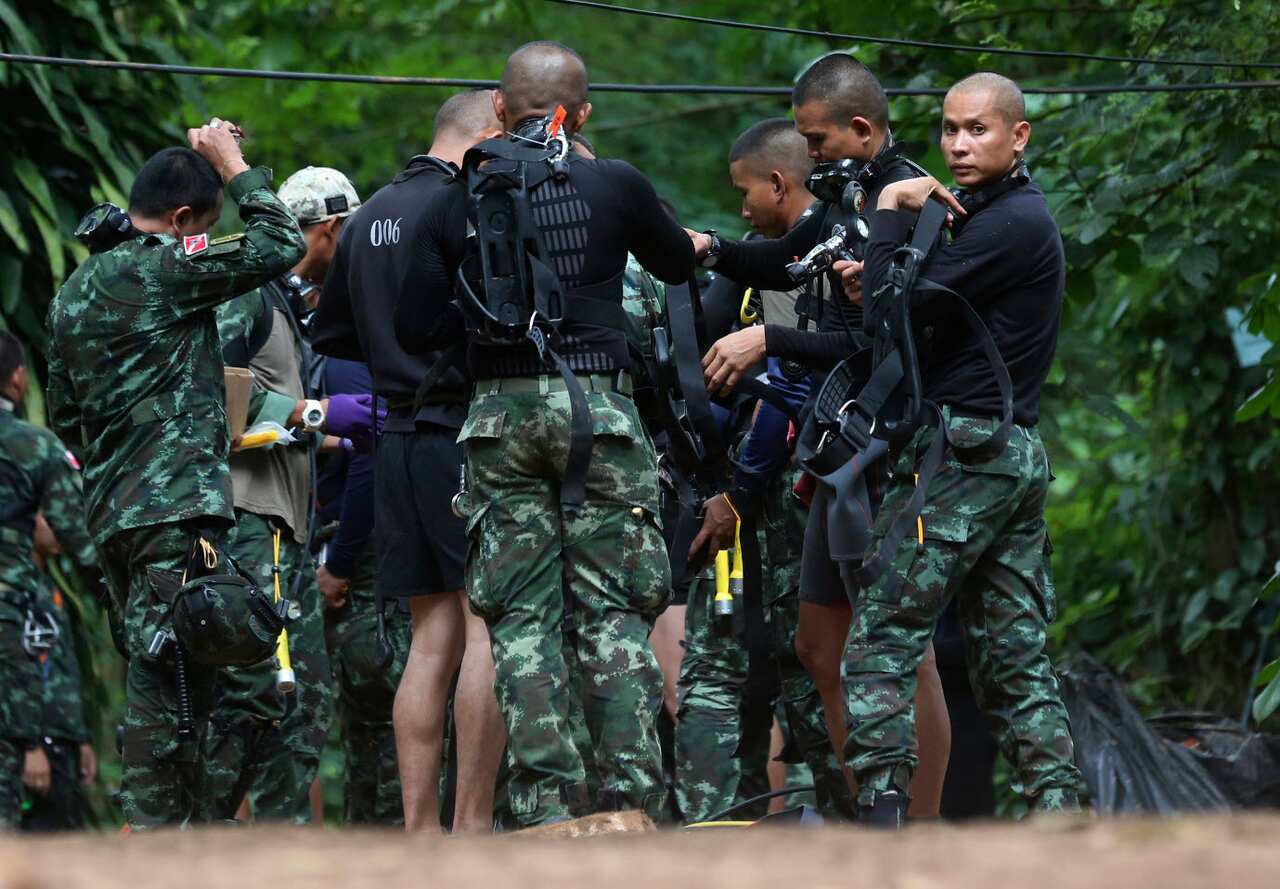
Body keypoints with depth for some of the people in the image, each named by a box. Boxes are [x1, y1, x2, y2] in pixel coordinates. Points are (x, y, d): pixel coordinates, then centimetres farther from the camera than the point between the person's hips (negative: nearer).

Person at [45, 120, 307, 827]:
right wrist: (233, 166, 2)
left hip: (109, 507, 9)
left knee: (152, 671, 11)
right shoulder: (161, 269, -10)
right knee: (169, 671, -11)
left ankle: (152, 825, 9)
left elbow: (63, 412, 23)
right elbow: (280, 245, -10)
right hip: (175, 504, -9)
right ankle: (156, 828, -15)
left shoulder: (75, 290, 18)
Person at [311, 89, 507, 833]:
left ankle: (420, 828, 6)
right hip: (466, 433, -8)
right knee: (490, 625, -7)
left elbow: (330, 334, 25)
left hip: (400, 437, 8)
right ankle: (474, 826, -12)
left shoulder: (372, 217, 16)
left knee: (432, 638, 9)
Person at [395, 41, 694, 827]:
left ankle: (546, 805, -3)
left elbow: (417, 328, 5)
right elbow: (680, 264, 17)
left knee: (521, 618, 3)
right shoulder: (614, 186, -1)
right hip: (598, 407, -1)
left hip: (501, 412, 1)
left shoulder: (458, 202, 4)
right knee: (615, 611, 2)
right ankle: (632, 795, -4)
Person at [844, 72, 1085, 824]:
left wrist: (891, 216, -8)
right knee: (1017, 651, 8)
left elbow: (898, 311, -18)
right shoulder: (1027, 216, 20)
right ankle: (1059, 812, 4)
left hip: (963, 451, -10)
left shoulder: (1009, 223, -12)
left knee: (883, 636, -10)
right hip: (1021, 453, 10)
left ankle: (882, 808, -16)